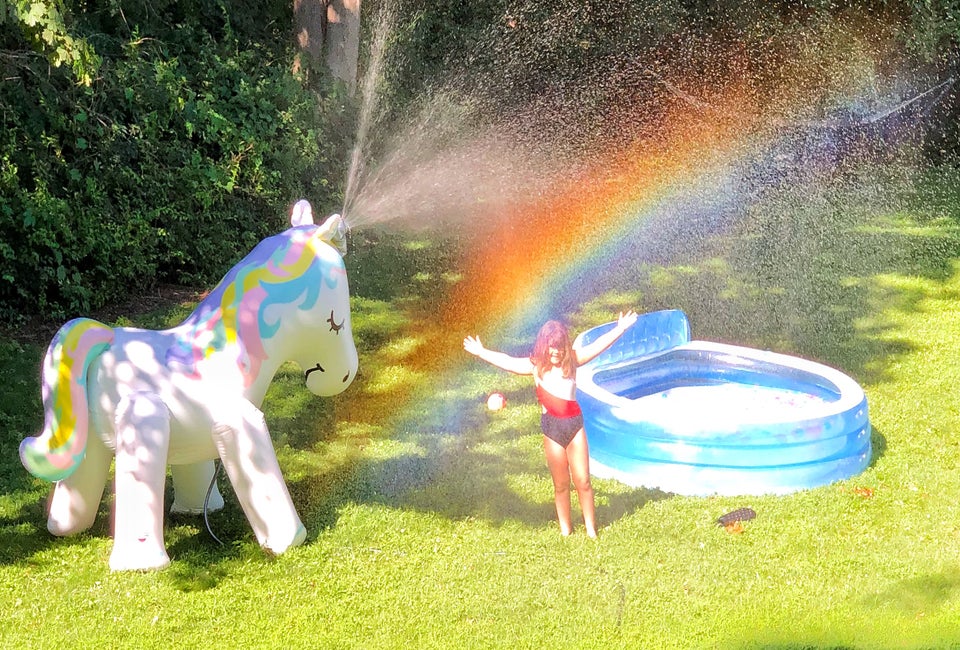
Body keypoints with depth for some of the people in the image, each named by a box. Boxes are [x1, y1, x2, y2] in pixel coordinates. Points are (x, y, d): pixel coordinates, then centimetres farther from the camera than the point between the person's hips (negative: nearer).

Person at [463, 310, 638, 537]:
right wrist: (481, 353, -14)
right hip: (551, 427, 0)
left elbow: (597, 346, -5)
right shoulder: (535, 365, -1)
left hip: (574, 423, 0)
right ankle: (565, 531, 20)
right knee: (560, 485, 9)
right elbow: (507, 362, -7)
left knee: (583, 481, 3)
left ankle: (591, 530, 12)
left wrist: (619, 330, -13)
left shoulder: (572, 359, 0)